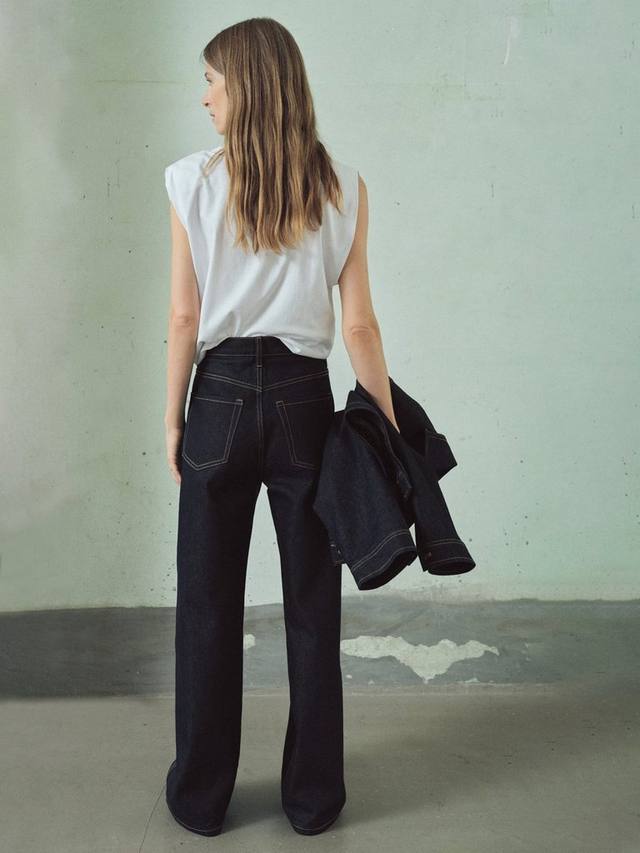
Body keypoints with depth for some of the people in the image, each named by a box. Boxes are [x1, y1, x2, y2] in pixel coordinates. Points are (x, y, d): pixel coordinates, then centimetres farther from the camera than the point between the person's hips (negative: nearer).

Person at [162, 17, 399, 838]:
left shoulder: (193, 181, -4)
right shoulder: (342, 187, 0)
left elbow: (184, 318, -4)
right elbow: (358, 322, -3)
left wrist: (173, 420, 6)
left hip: (222, 398, -1)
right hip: (303, 398, 1)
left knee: (208, 603, 11)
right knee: (312, 605, 11)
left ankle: (200, 797, 27)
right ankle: (313, 797, 26)